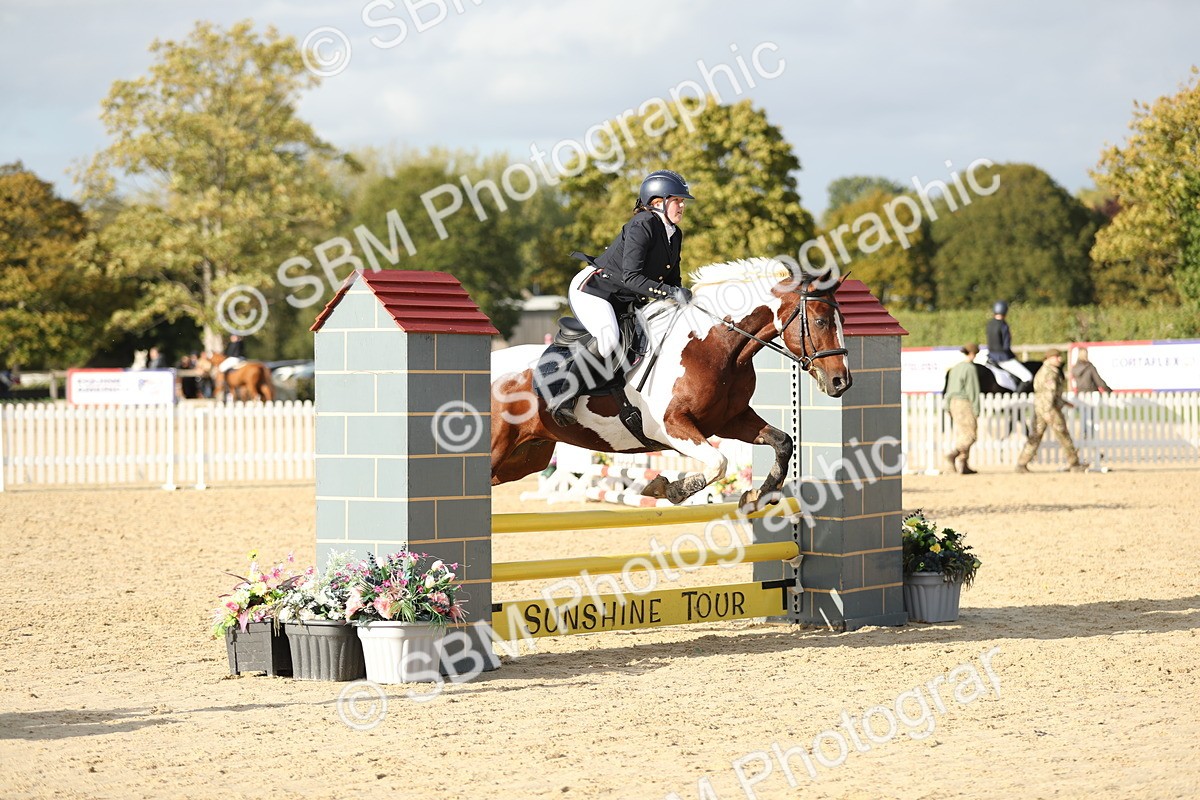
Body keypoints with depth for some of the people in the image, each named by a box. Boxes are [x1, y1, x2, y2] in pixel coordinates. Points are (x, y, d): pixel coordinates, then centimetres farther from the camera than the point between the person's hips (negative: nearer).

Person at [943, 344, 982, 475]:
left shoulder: (955, 368, 11)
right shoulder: (970, 368, -13)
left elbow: (950, 390, 14)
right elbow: (973, 391, -14)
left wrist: (949, 408, 19)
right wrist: (976, 411, -12)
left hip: (954, 403, 8)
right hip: (966, 403, -8)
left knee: (961, 435, 11)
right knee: (971, 435, -5)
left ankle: (963, 466, 10)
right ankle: (953, 454, -24)